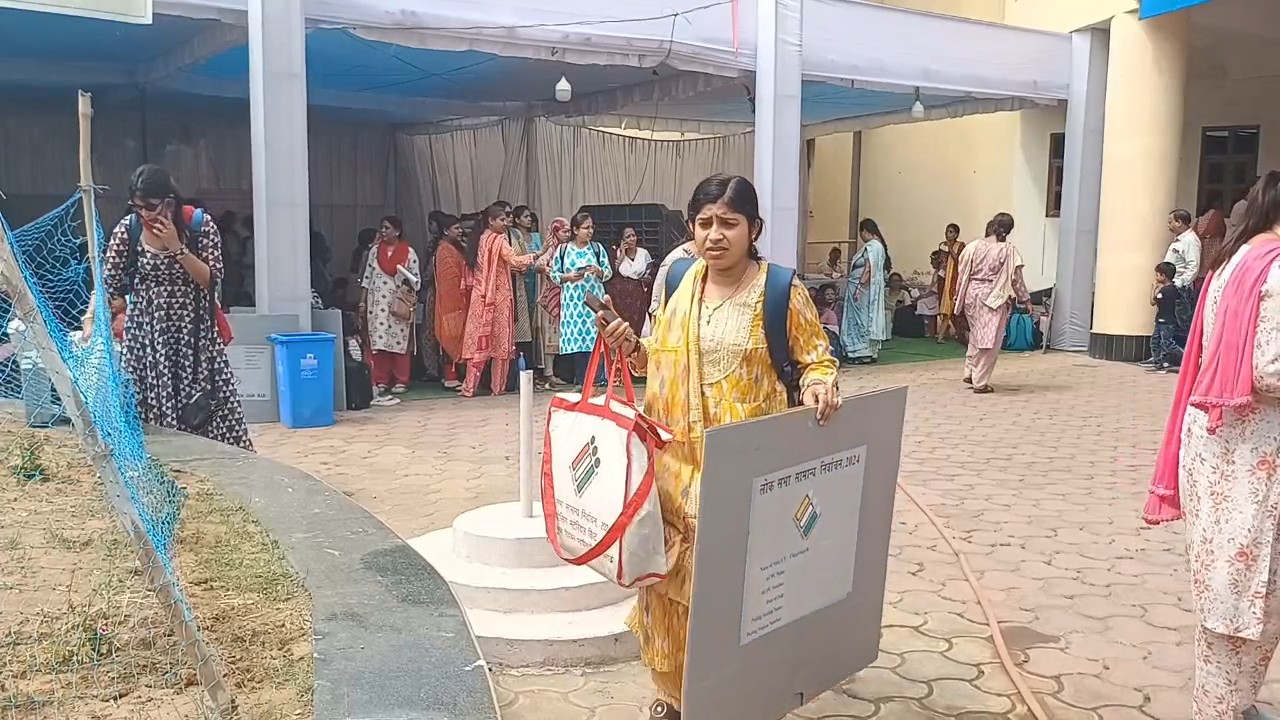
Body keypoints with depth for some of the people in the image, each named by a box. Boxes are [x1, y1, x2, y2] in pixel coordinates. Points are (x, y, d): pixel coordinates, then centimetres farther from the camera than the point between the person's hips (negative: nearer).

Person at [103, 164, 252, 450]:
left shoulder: (200, 225, -7)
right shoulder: (127, 229, -4)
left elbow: (211, 280, -10)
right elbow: (108, 284, -1)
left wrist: (177, 247, -19)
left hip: (194, 332, -1)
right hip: (147, 334, 1)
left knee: (213, 411, 2)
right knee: (152, 414, -1)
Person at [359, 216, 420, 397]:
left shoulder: (409, 252, 2)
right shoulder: (375, 250, 10)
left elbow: (417, 280, 3)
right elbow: (367, 277, 11)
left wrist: (409, 281, -19)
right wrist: (362, 302, 7)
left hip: (400, 304, -2)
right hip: (377, 303, 2)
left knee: (400, 342, -1)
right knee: (378, 342, -2)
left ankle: (401, 381, 6)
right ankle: (381, 382, 4)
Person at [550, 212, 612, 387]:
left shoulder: (597, 248, 6)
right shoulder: (563, 250, 4)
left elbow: (609, 272, 7)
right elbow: (554, 274, 7)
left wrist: (599, 271, -13)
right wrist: (568, 277, -10)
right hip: (572, 302, 0)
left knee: (594, 339, -6)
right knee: (576, 338, -1)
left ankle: (594, 381, 0)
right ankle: (580, 381, 8)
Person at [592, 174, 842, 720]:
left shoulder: (781, 289, -7)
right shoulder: (678, 283, 6)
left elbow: (817, 358, -2)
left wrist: (817, 385, -24)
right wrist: (629, 344, -5)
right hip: (677, 460, 4)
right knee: (674, 578, 12)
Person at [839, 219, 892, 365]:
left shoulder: (871, 246, -16)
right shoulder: (879, 245, 13)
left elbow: (868, 269, -22)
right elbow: (880, 269, 14)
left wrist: (859, 288, -22)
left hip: (864, 288, -10)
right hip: (872, 289, 10)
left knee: (862, 319, -5)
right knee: (869, 318, 12)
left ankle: (864, 353, -3)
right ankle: (871, 352, 15)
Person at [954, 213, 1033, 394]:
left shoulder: (973, 246, 1)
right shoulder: (1008, 250, -9)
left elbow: (963, 274, 4)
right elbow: (1016, 278, -7)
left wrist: (961, 299, 14)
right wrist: (1026, 300, 2)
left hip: (972, 295, 4)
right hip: (993, 298, -4)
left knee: (976, 335, 22)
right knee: (989, 341, 2)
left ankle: (969, 373, 27)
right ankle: (980, 383, 4)